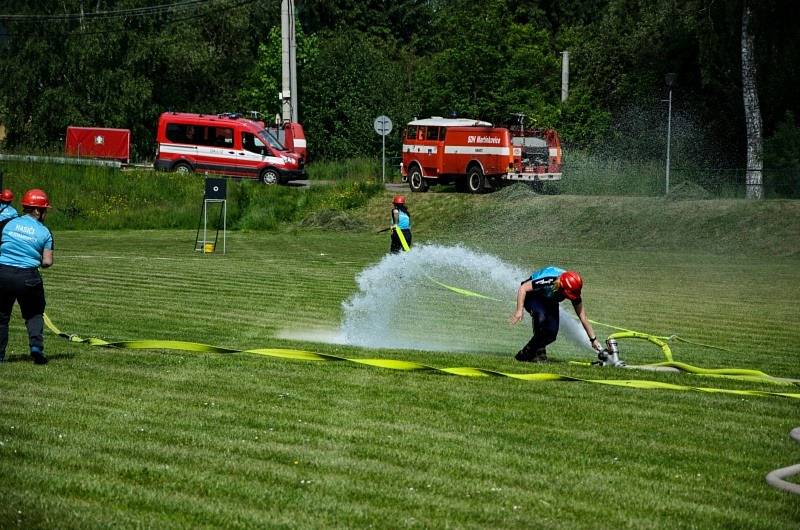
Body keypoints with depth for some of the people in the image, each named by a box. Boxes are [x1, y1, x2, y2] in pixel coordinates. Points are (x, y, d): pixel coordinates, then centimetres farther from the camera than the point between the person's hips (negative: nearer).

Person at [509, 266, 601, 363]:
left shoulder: (572, 290, -25)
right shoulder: (547, 281, -41)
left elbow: (582, 316, -15)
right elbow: (523, 288, -30)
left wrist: (593, 339, -13)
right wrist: (519, 310, -37)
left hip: (549, 302, 5)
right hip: (531, 296, -5)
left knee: (552, 332, -15)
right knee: (541, 317, -36)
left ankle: (525, 354, 6)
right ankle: (539, 352, -18)